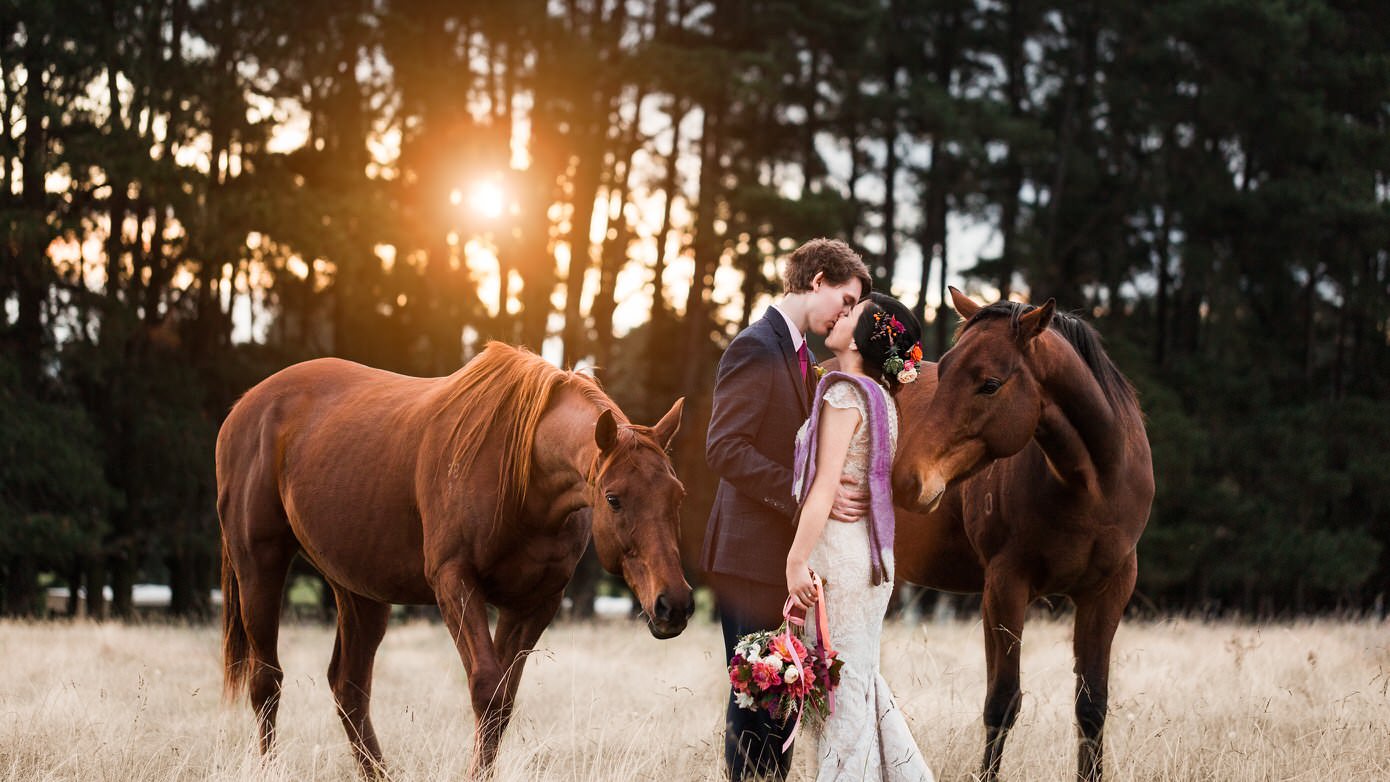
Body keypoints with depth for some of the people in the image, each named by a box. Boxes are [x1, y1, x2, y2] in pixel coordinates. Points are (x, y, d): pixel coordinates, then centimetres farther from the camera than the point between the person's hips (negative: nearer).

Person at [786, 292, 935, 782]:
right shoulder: (880, 396, 15)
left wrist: (797, 560, -18)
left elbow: (826, 485, -18)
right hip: (872, 551, 9)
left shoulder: (845, 393, -13)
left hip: (840, 548, -9)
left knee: (842, 681, -3)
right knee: (861, 676, 16)